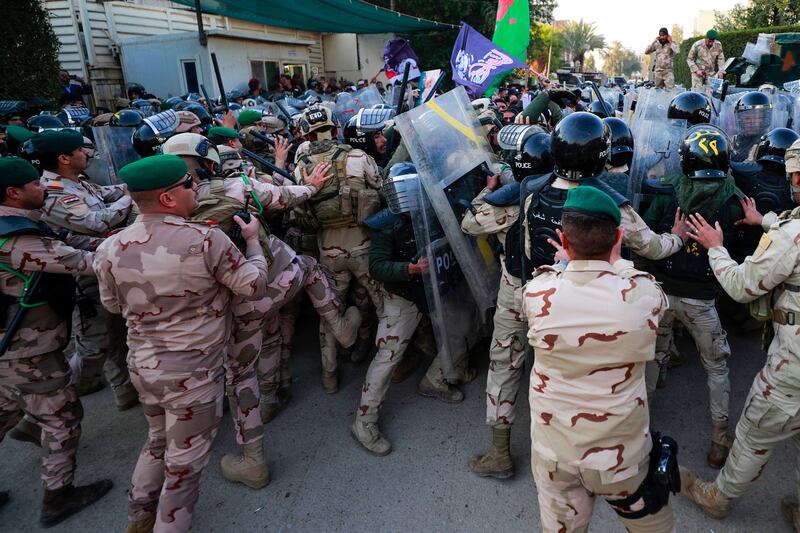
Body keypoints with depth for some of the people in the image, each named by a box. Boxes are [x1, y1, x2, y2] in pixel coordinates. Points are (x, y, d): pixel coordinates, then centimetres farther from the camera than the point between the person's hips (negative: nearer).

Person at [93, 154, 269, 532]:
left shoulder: (110, 248, -6)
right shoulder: (206, 240, -23)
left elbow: (113, 305, 10)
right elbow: (255, 286, -12)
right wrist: (253, 241, 2)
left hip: (142, 364, 6)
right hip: (192, 372, -6)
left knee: (159, 440, 30)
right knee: (185, 460, 13)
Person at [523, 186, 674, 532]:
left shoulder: (537, 293, -19)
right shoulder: (644, 294, -19)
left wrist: (563, 262, 21)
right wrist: (617, 261, 19)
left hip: (553, 452, 1)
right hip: (622, 451, 0)